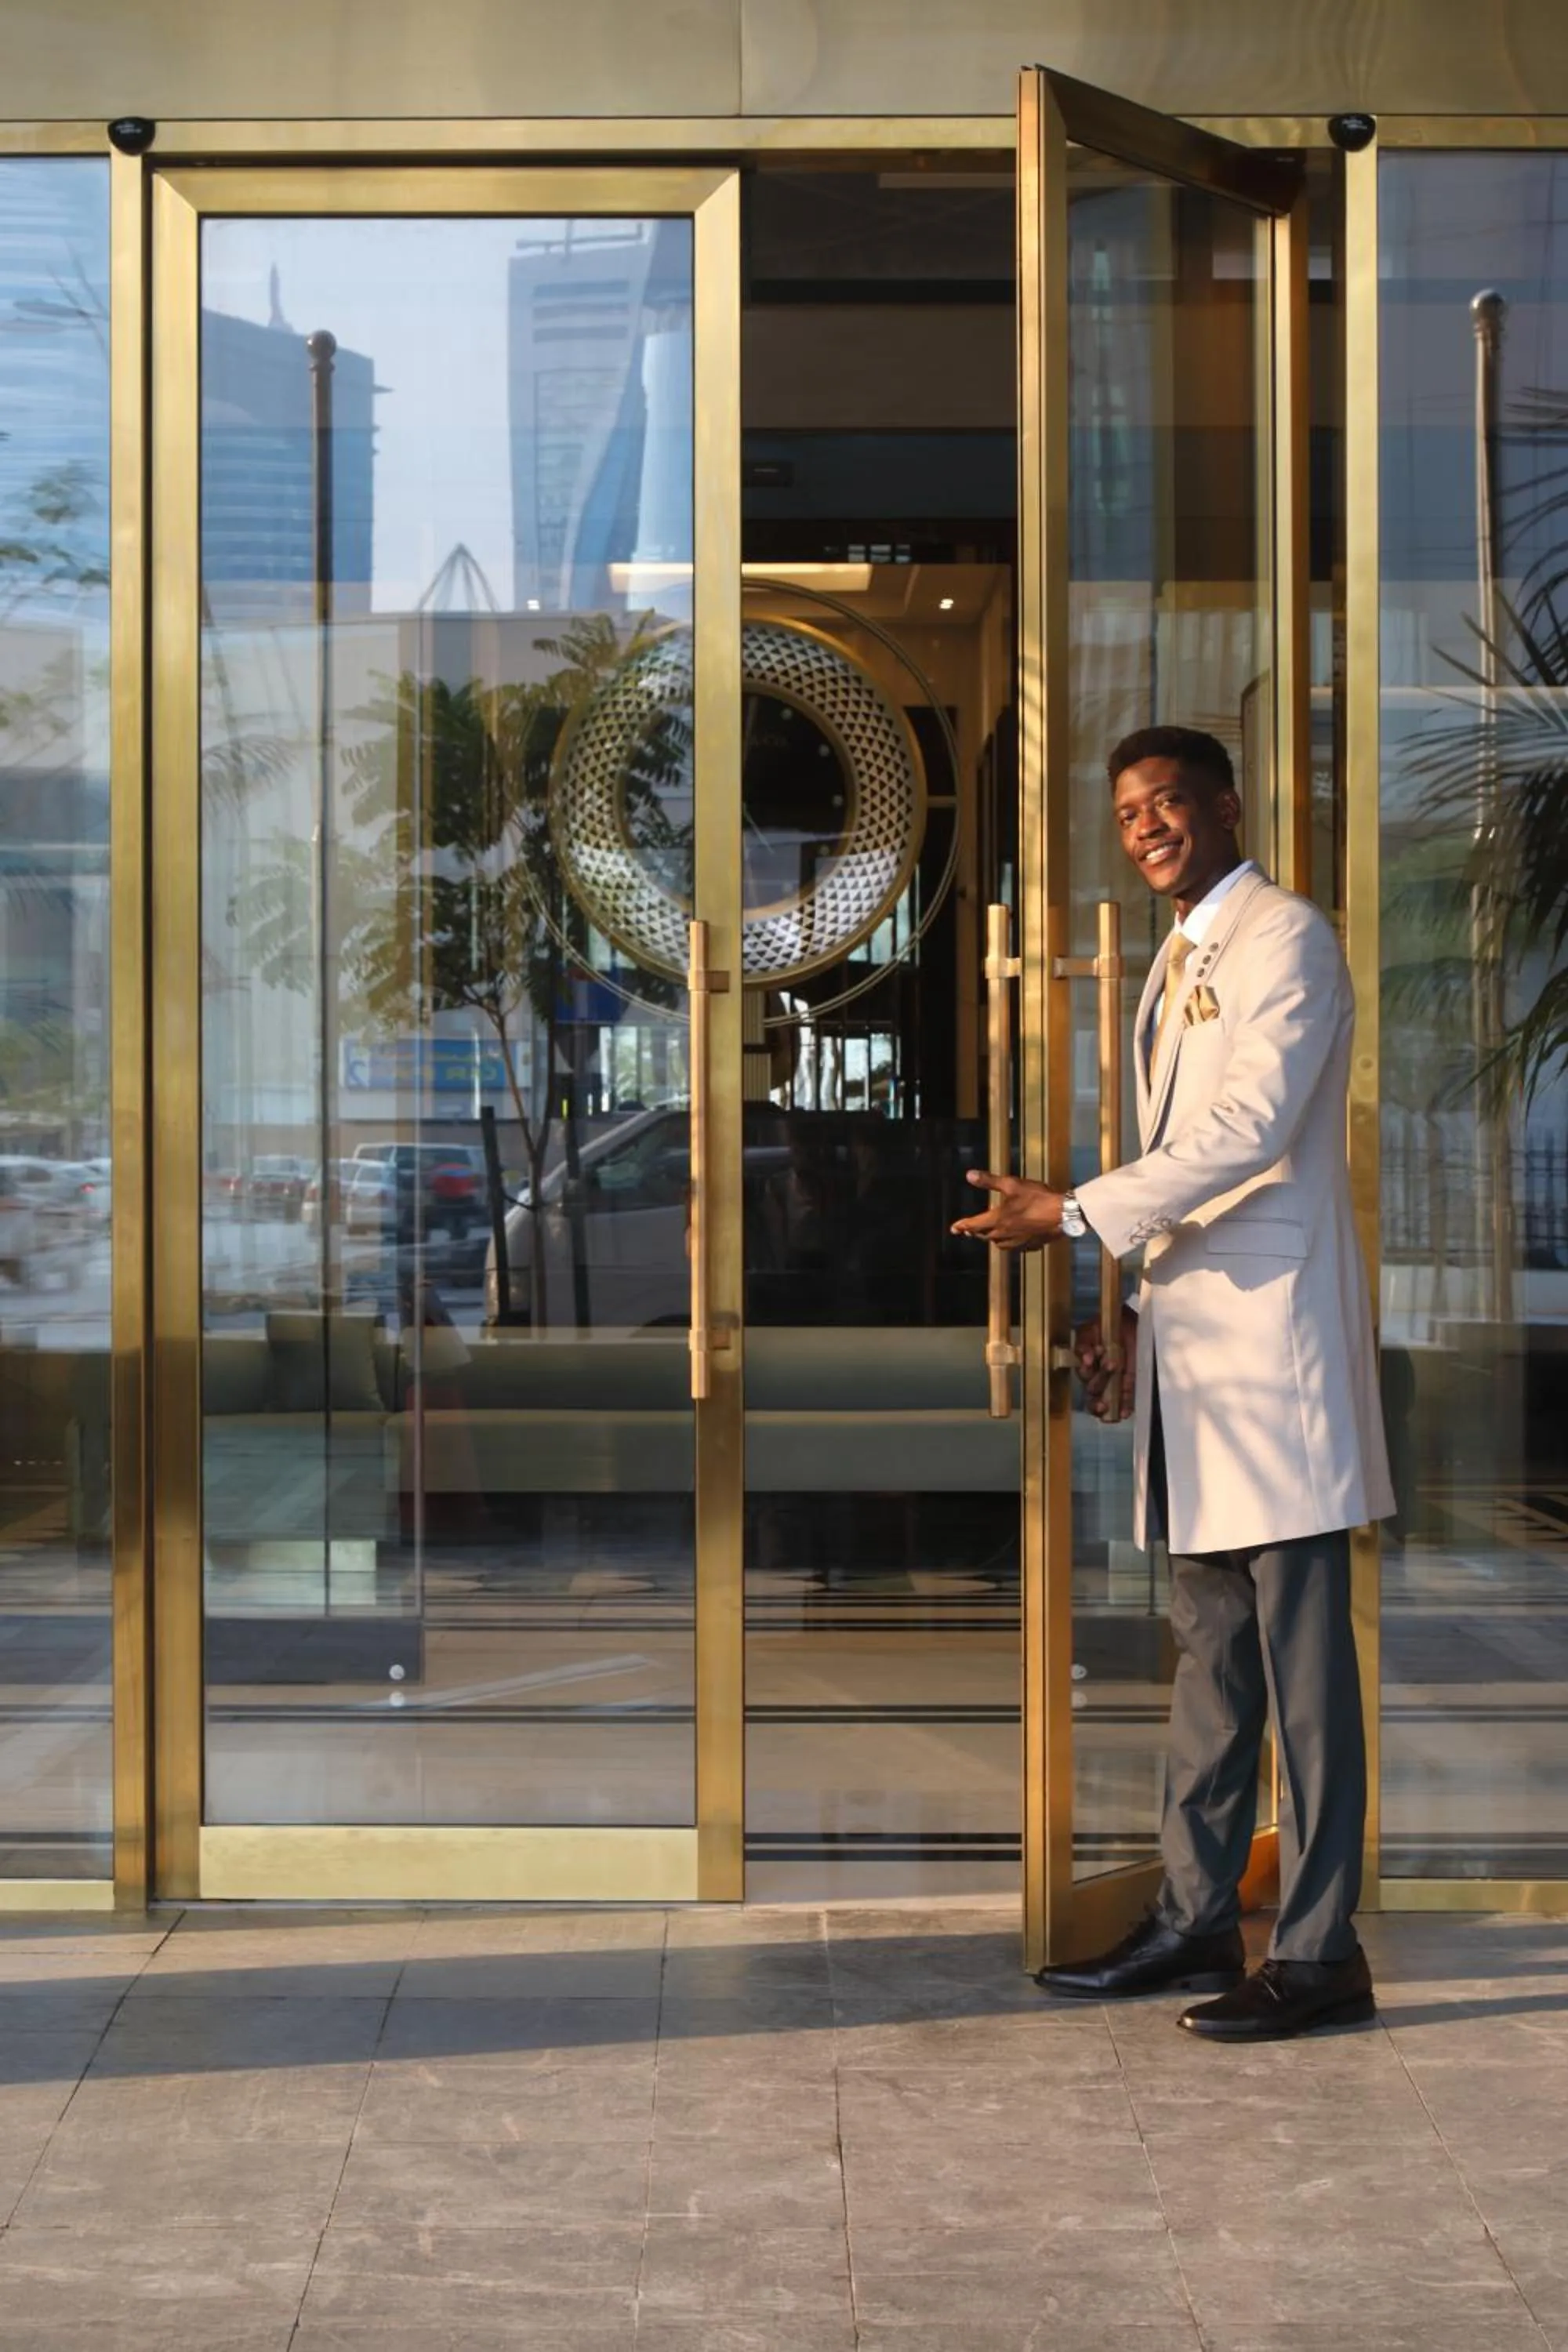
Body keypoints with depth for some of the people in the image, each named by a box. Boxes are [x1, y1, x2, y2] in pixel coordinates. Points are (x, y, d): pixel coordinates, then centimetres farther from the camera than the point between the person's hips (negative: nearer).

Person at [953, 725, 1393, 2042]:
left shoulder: (1283, 939, -7)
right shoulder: (1181, 963, 21)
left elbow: (1250, 1131, -18)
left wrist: (1079, 1214, -17)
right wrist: (1136, 1327, 16)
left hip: (1272, 1341, -9)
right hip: (1194, 1346, 9)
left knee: (1302, 1655, -7)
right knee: (1210, 1647, 13)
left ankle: (1321, 1952, -3)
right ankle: (1198, 1922, 20)